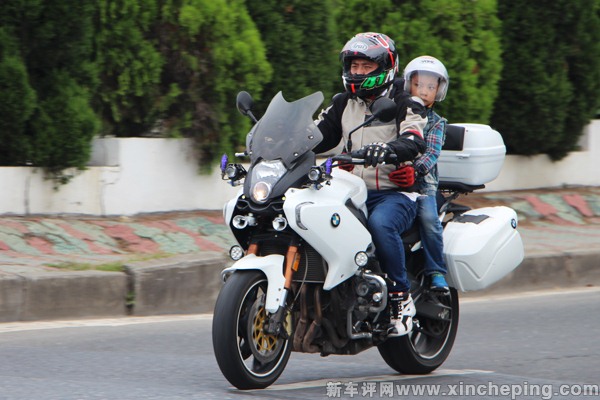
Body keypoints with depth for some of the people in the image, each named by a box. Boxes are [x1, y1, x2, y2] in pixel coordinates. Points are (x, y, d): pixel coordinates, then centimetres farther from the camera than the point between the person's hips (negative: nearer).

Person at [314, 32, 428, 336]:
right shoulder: (344, 104, 19)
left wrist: (389, 149, -41)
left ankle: (401, 298, -26)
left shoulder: (405, 104, 0)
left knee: (380, 224, -38)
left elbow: (415, 142, -18)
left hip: (394, 193, -6)